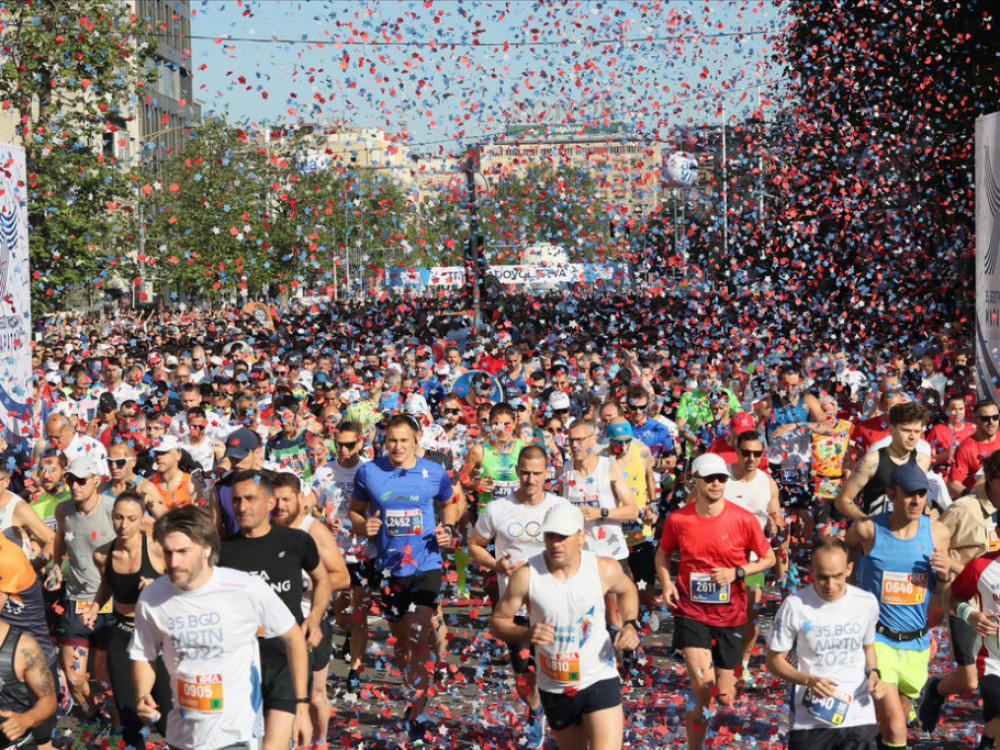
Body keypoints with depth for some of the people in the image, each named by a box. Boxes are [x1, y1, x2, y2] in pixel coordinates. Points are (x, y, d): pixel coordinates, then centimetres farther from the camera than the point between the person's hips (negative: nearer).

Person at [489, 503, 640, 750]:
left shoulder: (604, 569, -10)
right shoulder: (527, 575, -14)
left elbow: (627, 590, 14)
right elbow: (498, 621, -5)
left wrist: (631, 624, -4)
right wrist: (526, 633, -25)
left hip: (599, 680, -2)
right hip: (554, 689, 2)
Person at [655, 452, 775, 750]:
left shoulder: (743, 520, -7)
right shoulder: (677, 519, -4)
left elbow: (769, 558, 3)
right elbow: (662, 554, 14)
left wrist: (736, 572, -12)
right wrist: (666, 583, -4)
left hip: (730, 614, 1)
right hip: (691, 610, -1)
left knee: (723, 698, 6)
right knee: (702, 686, -18)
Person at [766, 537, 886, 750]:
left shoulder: (867, 603, 0)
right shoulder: (795, 606, -10)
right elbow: (774, 661, -3)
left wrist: (873, 673, -2)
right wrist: (809, 680, -19)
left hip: (858, 716, 2)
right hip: (809, 722, -2)